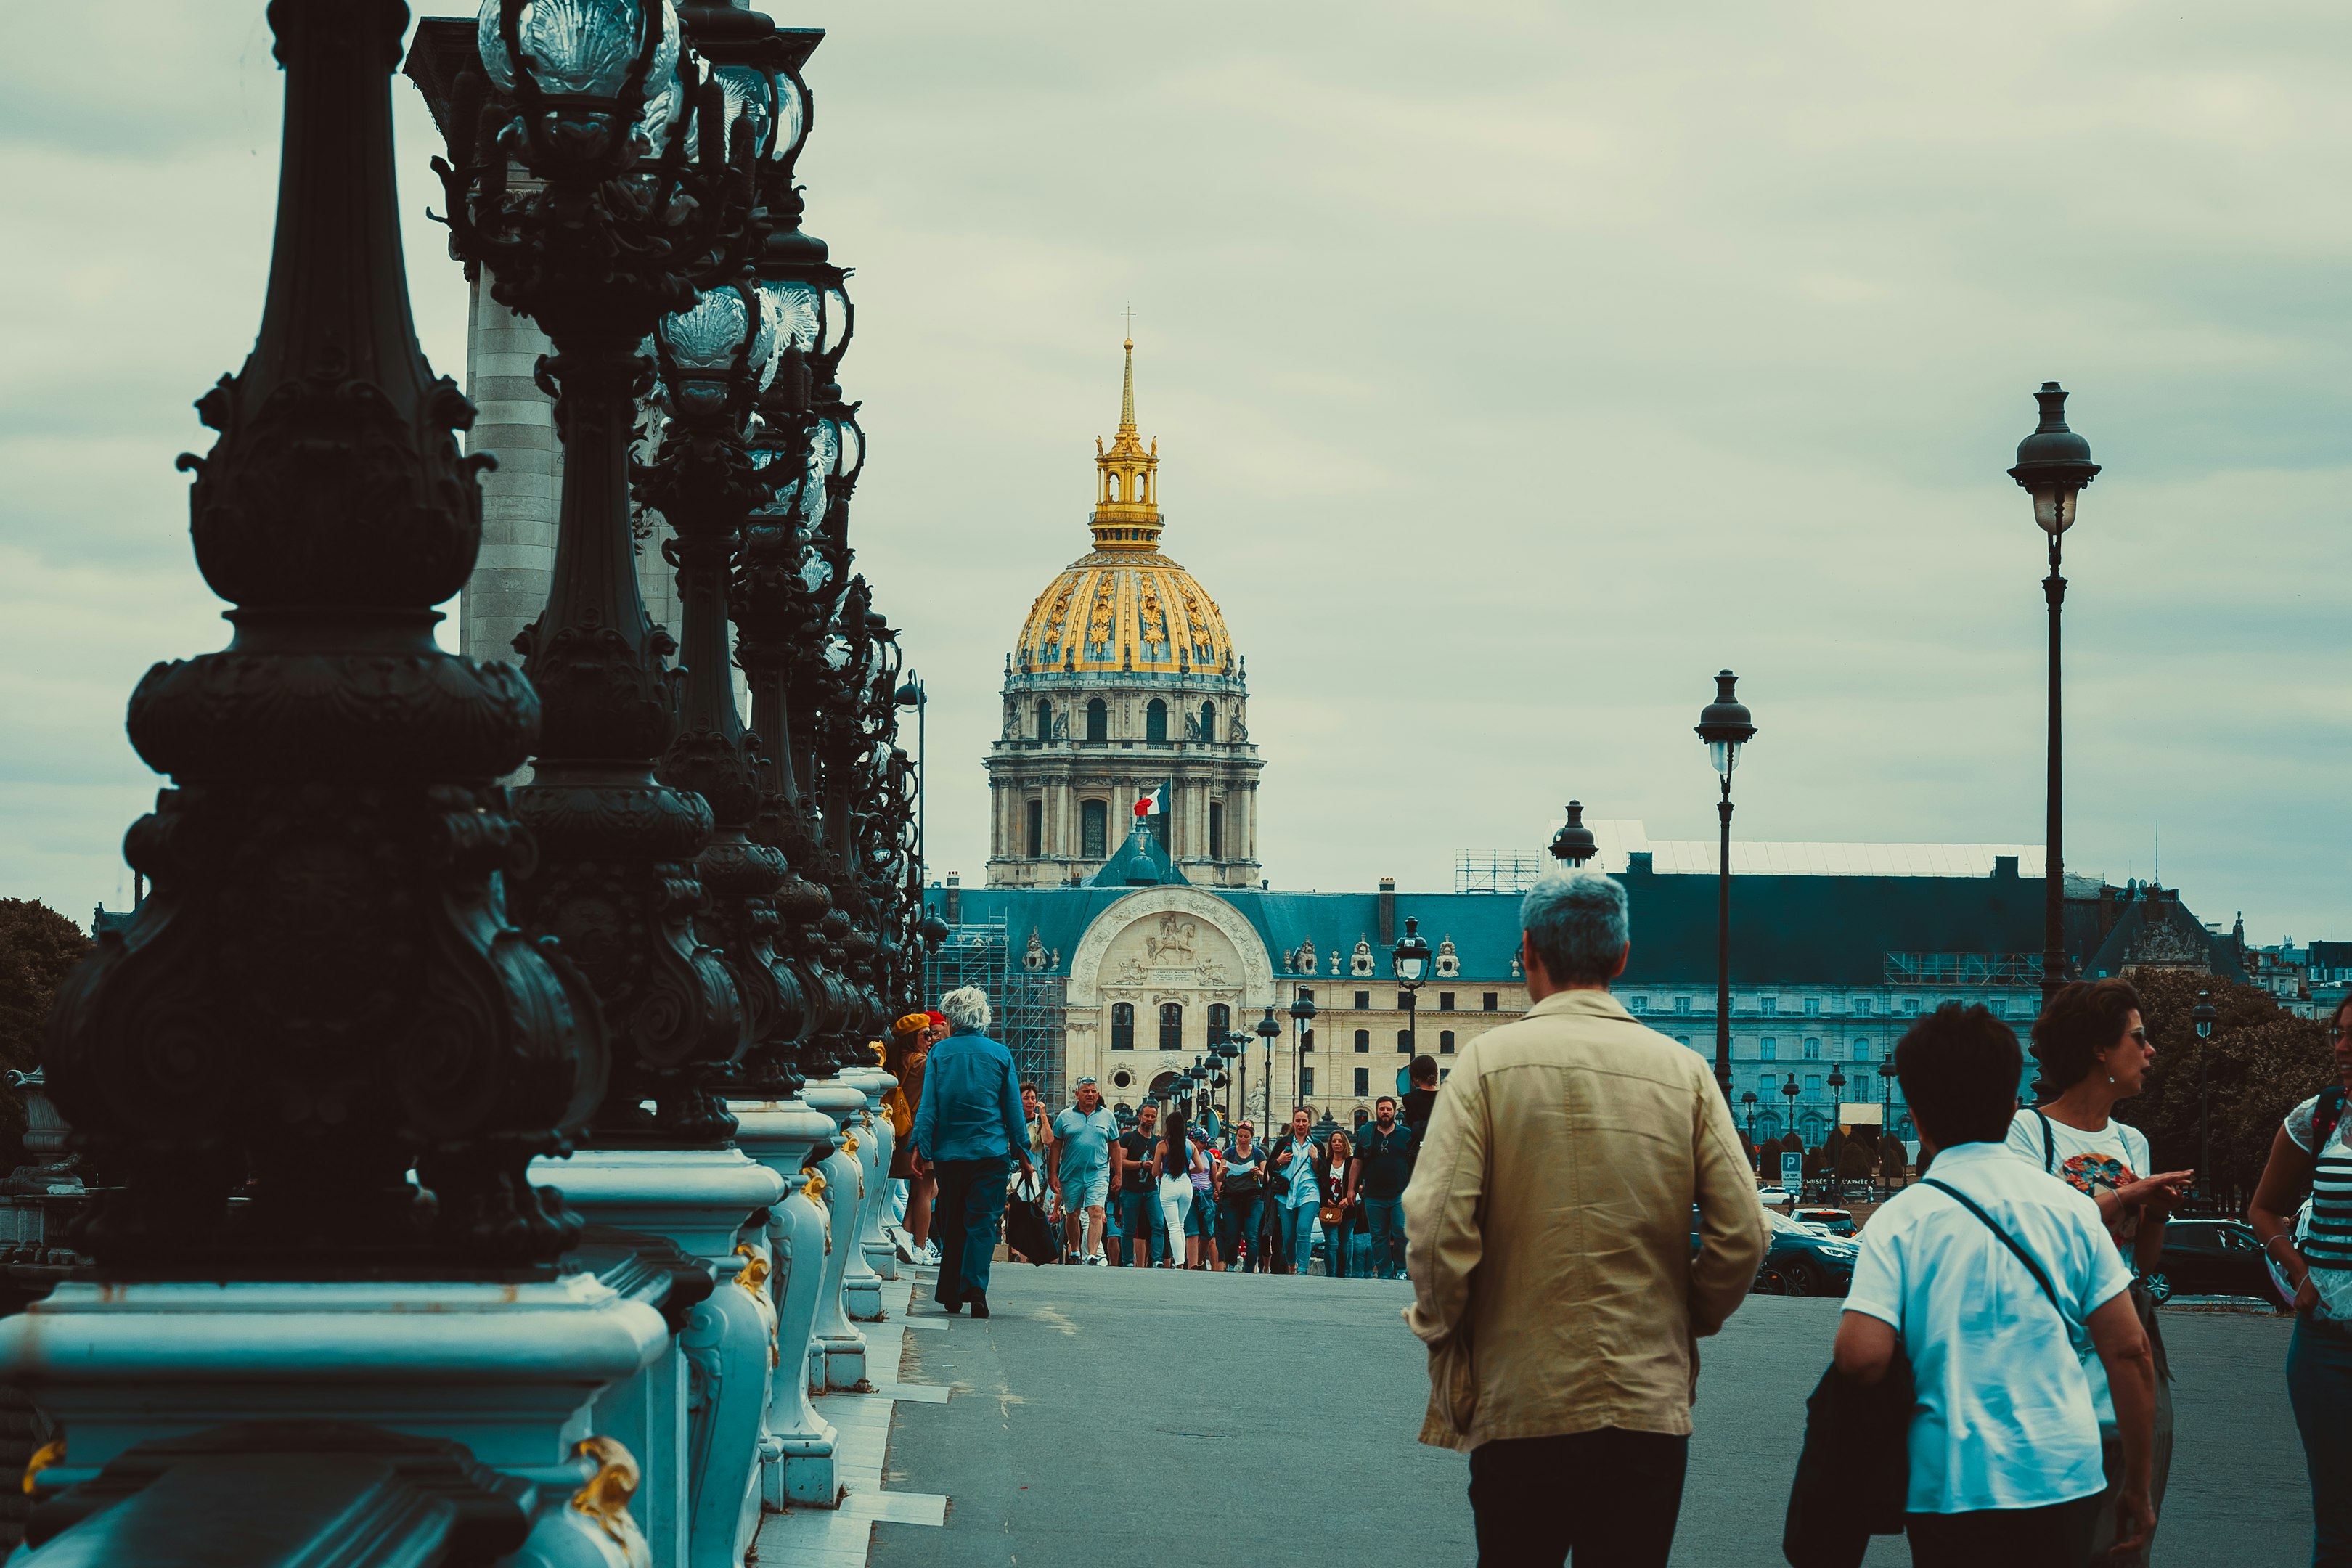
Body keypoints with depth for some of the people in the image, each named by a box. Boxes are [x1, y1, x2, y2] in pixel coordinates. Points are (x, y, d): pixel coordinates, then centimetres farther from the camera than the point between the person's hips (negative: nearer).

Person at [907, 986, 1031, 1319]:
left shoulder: (939, 1052, 1)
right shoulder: (1000, 1054, 2)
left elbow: (928, 1106, -2)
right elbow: (1014, 1108, 5)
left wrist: (922, 1150, 0)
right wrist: (1022, 1152, 11)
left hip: (949, 1151, 1)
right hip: (990, 1152, -1)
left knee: (952, 1225, 12)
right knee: (982, 1222, -2)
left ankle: (950, 1294, 17)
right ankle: (975, 1288, -18)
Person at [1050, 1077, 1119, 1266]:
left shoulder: (1107, 1117, 8)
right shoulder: (1065, 1117, 5)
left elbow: (1114, 1147, 12)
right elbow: (1056, 1147, 6)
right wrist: (1053, 1175, 0)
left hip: (1098, 1173, -1)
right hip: (1071, 1174, 1)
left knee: (1096, 1212, -15)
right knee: (1072, 1215, 11)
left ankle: (1093, 1255, -20)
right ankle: (1074, 1252, 29)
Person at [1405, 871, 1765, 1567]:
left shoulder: (1487, 1062, -3)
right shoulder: (1684, 1072, 3)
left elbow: (1436, 1225, -12)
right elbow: (1743, 1235, -1)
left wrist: (1442, 1330, 5)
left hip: (1518, 1404, -1)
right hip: (1651, 1402, 2)